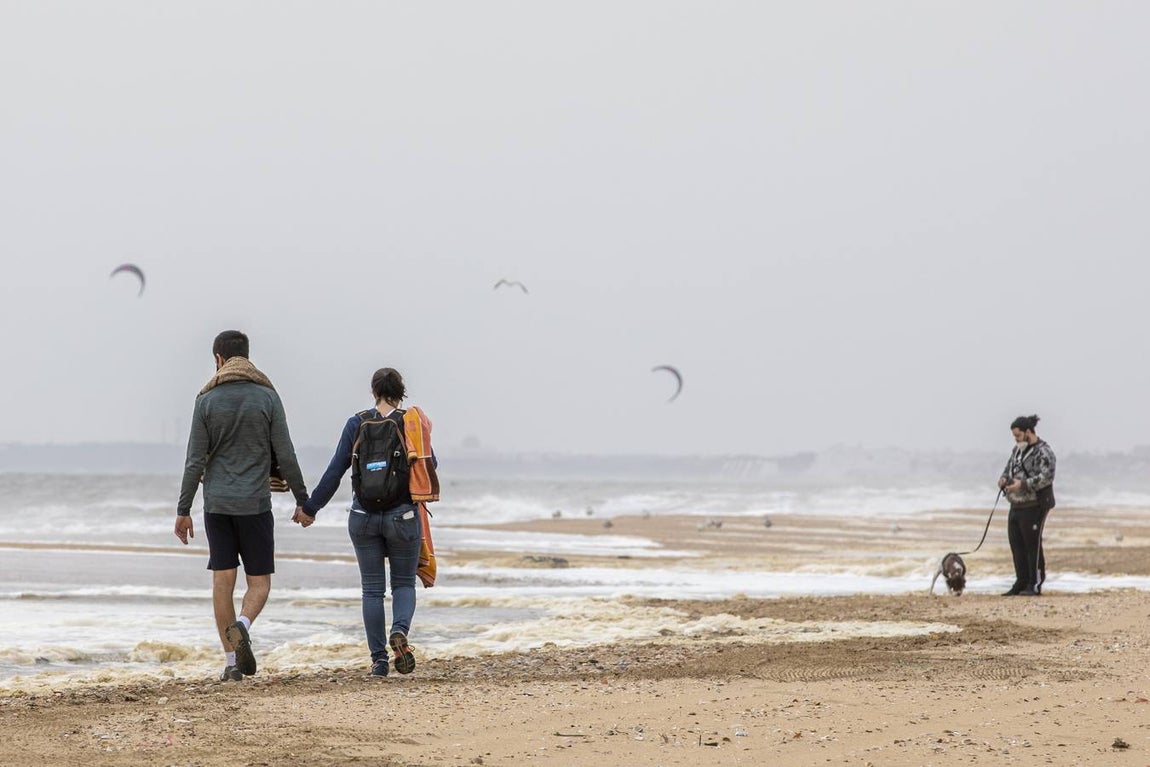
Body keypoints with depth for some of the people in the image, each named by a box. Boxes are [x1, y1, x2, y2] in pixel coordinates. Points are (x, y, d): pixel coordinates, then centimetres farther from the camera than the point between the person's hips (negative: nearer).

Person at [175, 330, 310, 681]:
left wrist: (183, 510, 4)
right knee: (259, 581, 6)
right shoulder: (267, 396, -2)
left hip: (217, 504, 1)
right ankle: (242, 626, -24)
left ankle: (231, 662, 2)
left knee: (223, 579, 5)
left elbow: (195, 461, -1)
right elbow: (285, 456, -3)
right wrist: (303, 500, 8)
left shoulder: (207, 400, 0)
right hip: (255, 503, -1)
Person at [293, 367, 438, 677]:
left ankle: (378, 660, 4)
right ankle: (400, 630, -19)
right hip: (403, 516, -1)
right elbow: (430, 465, 6)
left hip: (364, 517, 1)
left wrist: (310, 508, 6)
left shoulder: (356, 425, -2)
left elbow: (335, 471, -3)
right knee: (404, 583, 11)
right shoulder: (413, 423, -4)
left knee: (372, 589, 8)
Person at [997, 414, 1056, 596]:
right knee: (1016, 544, 10)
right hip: (1016, 505, 8)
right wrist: (1004, 478, 2)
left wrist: (1023, 484, -26)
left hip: (1034, 506, -8)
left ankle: (1035, 585, 2)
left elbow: (1047, 477, -21)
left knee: (1033, 545, -4)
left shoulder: (1043, 452, -11)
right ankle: (1021, 583, 18)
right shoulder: (1017, 450, 16)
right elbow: (1009, 468, 26)